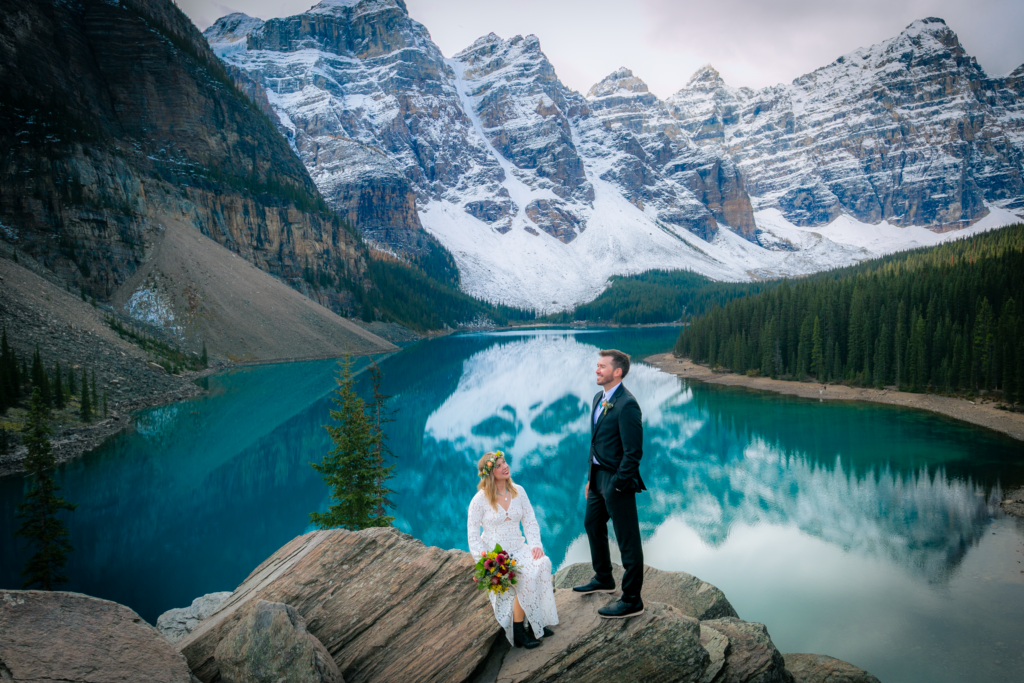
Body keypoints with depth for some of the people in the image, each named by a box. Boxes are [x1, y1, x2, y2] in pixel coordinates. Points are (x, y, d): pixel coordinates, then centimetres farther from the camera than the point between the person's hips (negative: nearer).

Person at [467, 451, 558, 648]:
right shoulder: (480, 500, -9)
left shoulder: (518, 491, 5)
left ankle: (537, 622, -11)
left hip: (518, 549, 4)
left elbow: (530, 521, 6)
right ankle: (519, 632, -14)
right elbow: (473, 534, -7)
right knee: (527, 575, -29)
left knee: (543, 563, -26)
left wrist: (535, 544, -11)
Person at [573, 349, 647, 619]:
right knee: (593, 524, 26)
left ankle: (632, 600, 18)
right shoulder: (599, 399, 8)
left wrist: (616, 485, -19)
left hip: (617, 480, -10)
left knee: (628, 541, 3)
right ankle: (603, 579, 48)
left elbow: (633, 452, -23)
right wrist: (591, 478, 15)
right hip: (598, 475, 11)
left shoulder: (627, 405, -22)